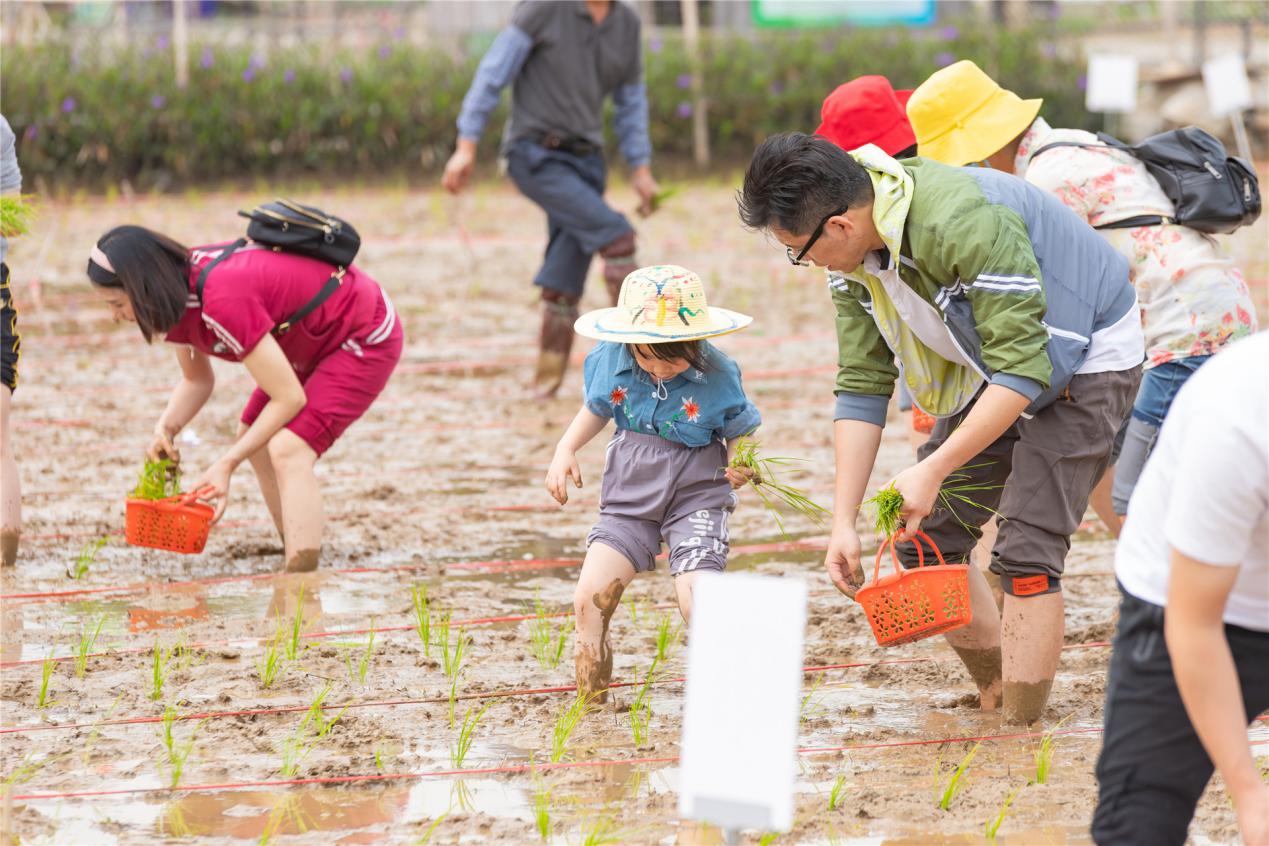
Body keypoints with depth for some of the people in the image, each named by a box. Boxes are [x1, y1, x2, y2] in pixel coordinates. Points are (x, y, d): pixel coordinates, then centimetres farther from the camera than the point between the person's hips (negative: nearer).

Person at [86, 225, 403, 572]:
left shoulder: (223, 301, -35)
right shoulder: (179, 290, -7)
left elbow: (289, 398, -29)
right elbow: (197, 380, 8)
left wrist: (227, 463, -25)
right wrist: (166, 429, -12)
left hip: (367, 337, -10)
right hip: (316, 336, 10)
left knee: (288, 450, -22)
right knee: (254, 437, 12)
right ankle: (298, 564, 20)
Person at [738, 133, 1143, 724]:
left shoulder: (965, 225, -37)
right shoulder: (851, 258, -10)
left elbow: (1022, 371, -34)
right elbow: (861, 387, -5)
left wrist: (933, 470, -33)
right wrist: (843, 523, -10)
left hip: (1084, 360, -8)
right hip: (998, 369, 8)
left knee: (1024, 553, -17)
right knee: (926, 540, 5)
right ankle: (996, 694, 22)